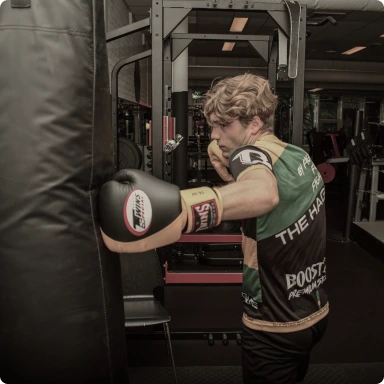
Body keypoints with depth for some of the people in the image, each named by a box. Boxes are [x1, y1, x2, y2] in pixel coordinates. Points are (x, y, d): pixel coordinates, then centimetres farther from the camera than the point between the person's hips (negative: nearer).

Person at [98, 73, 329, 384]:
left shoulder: (251, 152, -24)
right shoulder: (300, 156, 1)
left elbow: (264, 193, -47)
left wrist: (176, 210, -63)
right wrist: (231, 170, -2)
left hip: (275, 329, -7)